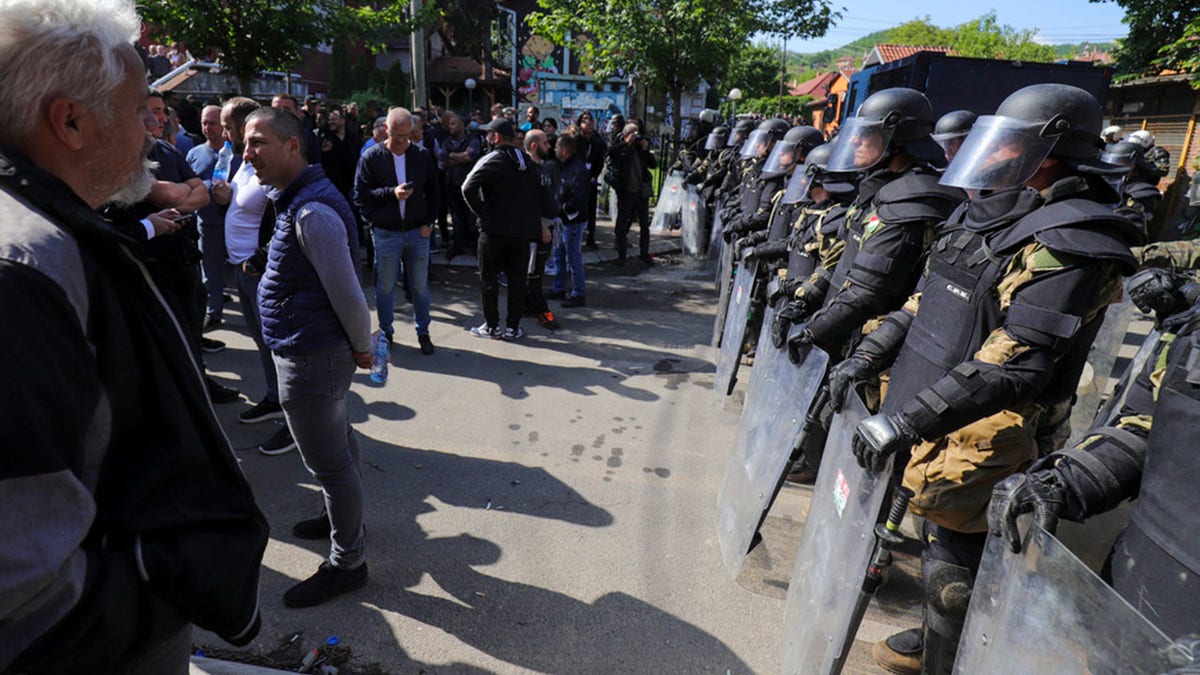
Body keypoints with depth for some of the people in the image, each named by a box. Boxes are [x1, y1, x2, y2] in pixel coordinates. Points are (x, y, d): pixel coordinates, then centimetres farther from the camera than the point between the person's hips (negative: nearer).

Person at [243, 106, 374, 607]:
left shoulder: (312, 213, -23)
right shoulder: (297, 198, 11)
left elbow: (348, 293, -24)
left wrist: (362, 347, -9)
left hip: (310, 358, -10)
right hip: (314, 350, 10)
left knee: (328, 459, 2)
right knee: (336, 442, 24)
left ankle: (347, 562, 18)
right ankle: (344, 517, 45)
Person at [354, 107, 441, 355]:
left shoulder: (422, 155, 2)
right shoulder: (372, 157, -4)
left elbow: (434, 192, 10)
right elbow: (360, 195, -6)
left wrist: (429, 222, 0)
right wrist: (391, 193, -19)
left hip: (418, 232, 1)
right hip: (385, 234, -1)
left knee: (420, 286, 9)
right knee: (385, 287, 9)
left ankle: (423, 332, 24)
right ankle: (386, 332, 26)